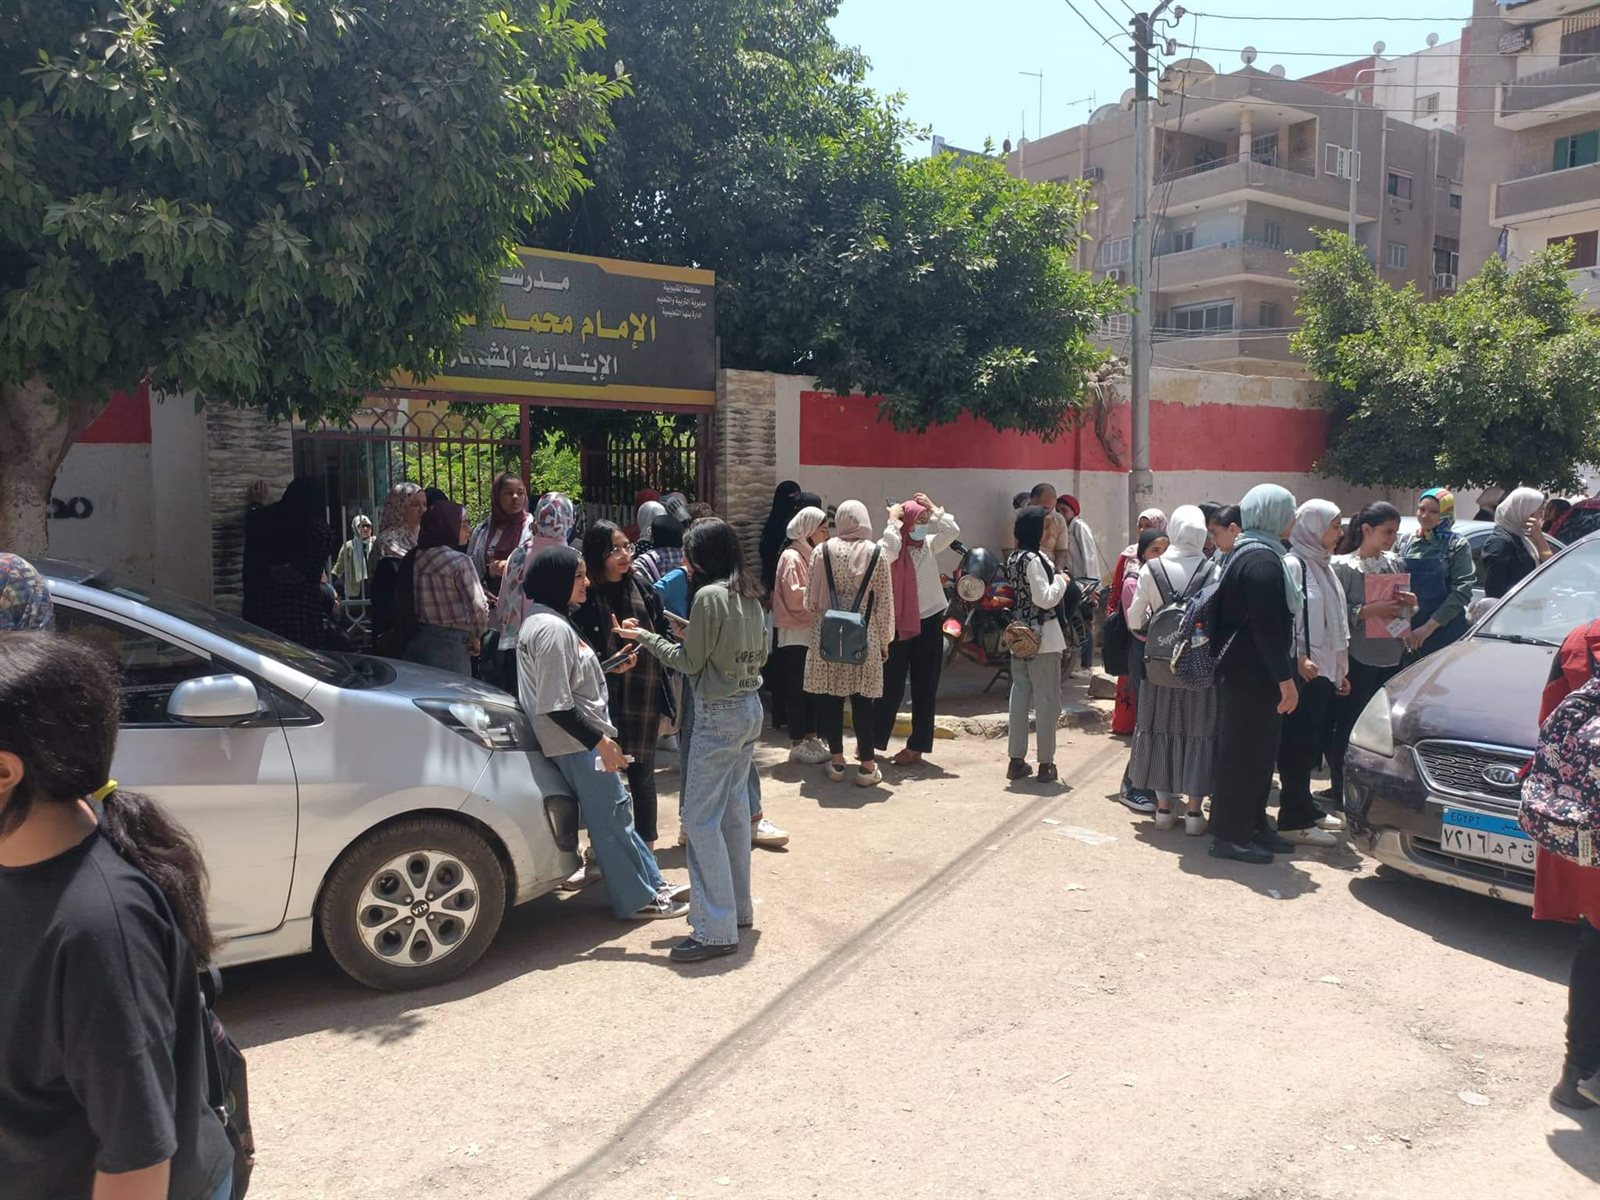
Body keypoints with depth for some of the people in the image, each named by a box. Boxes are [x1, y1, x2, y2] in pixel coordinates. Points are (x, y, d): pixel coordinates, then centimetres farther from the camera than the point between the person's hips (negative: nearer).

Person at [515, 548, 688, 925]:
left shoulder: (541, 622, 12)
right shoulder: (554, 629, -22)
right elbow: (557, 706, -25)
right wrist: (599, 741, -21)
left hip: (584, 741, 11)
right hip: (578, 745, -11)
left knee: (618, 812, 18)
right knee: (611, 821, 1)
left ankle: (651, 883, 29)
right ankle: (636, 900, 14)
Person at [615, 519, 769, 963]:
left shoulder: (709, 596, -16)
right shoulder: (750, 595, 9)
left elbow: (690, 662, -12)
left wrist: (645, 637, -1)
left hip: (719, 714, -9)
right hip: (750, 709, 9)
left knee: (701, 819, -5)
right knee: (734, 811, 17)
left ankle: (716, 930, -5)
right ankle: (739, 908, 26)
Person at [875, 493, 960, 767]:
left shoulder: (930, 545, 6)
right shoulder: (894, 547, -6)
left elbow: (953, 531, -6)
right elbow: (887, 552, -29)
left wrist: (932, 508, -5)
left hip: (930, 621, 4)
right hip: (900, 623, -4)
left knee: (925, 687, 6)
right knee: (891, 685, 2)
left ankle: (916, 746, 13)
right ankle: (873, 740, 14)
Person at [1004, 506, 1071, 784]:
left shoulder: (1013, 558, 9)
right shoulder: (1034, 559, -18)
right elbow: (1045, 599, -21)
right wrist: (1061, 580, -5)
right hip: (1042, 636, -9)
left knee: (1020, 694, 11)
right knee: (1046, 699, 1)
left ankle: (1016, 761, 15)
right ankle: (1046, 764, 7)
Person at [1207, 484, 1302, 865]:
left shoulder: (1244, 554, 15)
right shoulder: (1263, 560, -17)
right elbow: (1268, 627, -22)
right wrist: (1285, 679, -20)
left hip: (1239, 672, 11)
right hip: (1254, 676, -11)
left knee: (1256, 749, 16)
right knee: (1248, 750, -4)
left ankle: (1252, 826, 26)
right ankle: (1230, 834, 2)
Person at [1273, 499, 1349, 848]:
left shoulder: (1323, 567, 18)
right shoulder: (1293, 565, -10)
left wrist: (1340, 669, 21)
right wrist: (1298, 658, -22)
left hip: (1324, 671, 9)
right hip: (1302, 672, -9)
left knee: (1313, 741, 14)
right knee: (1298, 743, -6)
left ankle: (1304, 807, 25)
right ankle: (1293, 820, -2)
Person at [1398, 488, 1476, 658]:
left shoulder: (1457, 545, -2)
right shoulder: (1407, 543, 8)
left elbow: (1462, 591, -10)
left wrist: (1429, 626, -16)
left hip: (1446, 631, -3)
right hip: (1409, 633, 3)